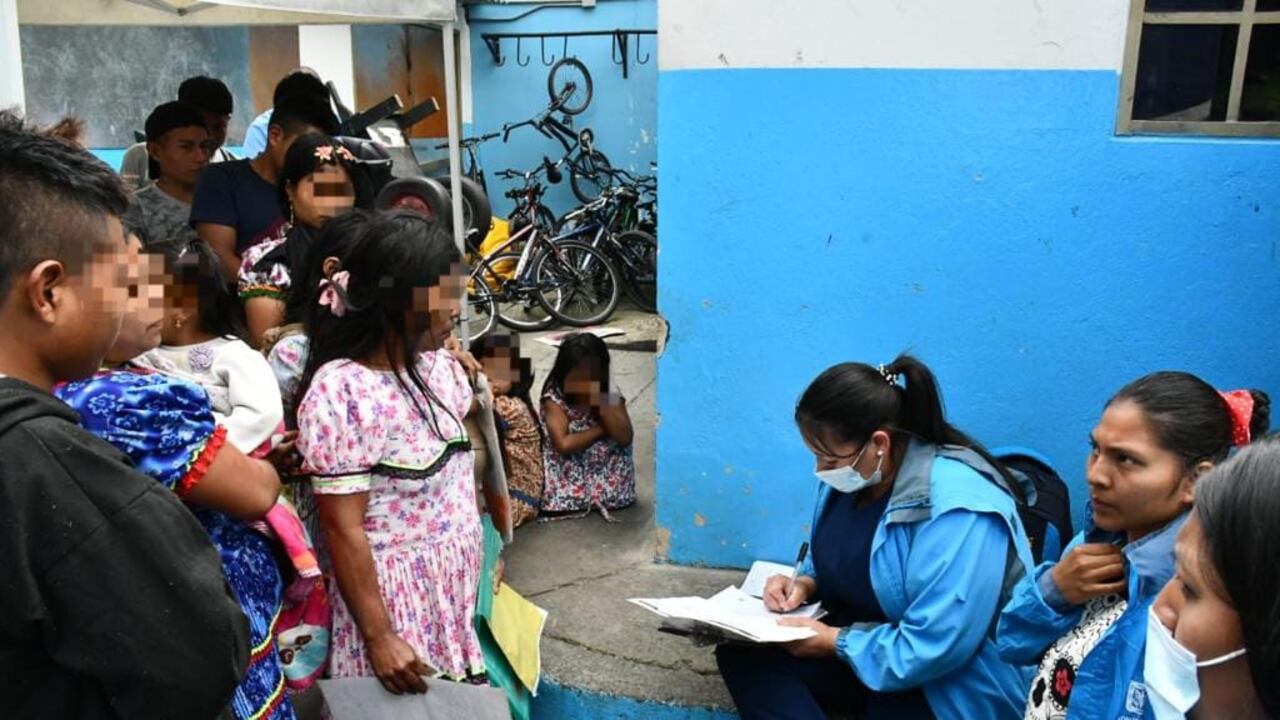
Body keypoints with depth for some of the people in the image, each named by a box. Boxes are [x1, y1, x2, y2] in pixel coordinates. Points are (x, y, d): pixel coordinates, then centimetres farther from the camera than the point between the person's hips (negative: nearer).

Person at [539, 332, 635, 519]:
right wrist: (600, 430, -15)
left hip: (605, 474, 2)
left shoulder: (612, 398, -4)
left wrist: (601, 403, -22)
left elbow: (625, 439, -16)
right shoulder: (555, 400, -13)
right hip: (568, 476, -2)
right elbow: (564, 445, -24)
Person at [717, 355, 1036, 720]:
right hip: (857, 640, 8)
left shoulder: (959, 511, -27)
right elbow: (833, 561, 18)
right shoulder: (852, 473, -1)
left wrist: (834, 642, -19)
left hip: (949, 687, -8)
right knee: (743, 652, -13)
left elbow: (932, 651, -29)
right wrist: (805, 584, -4)